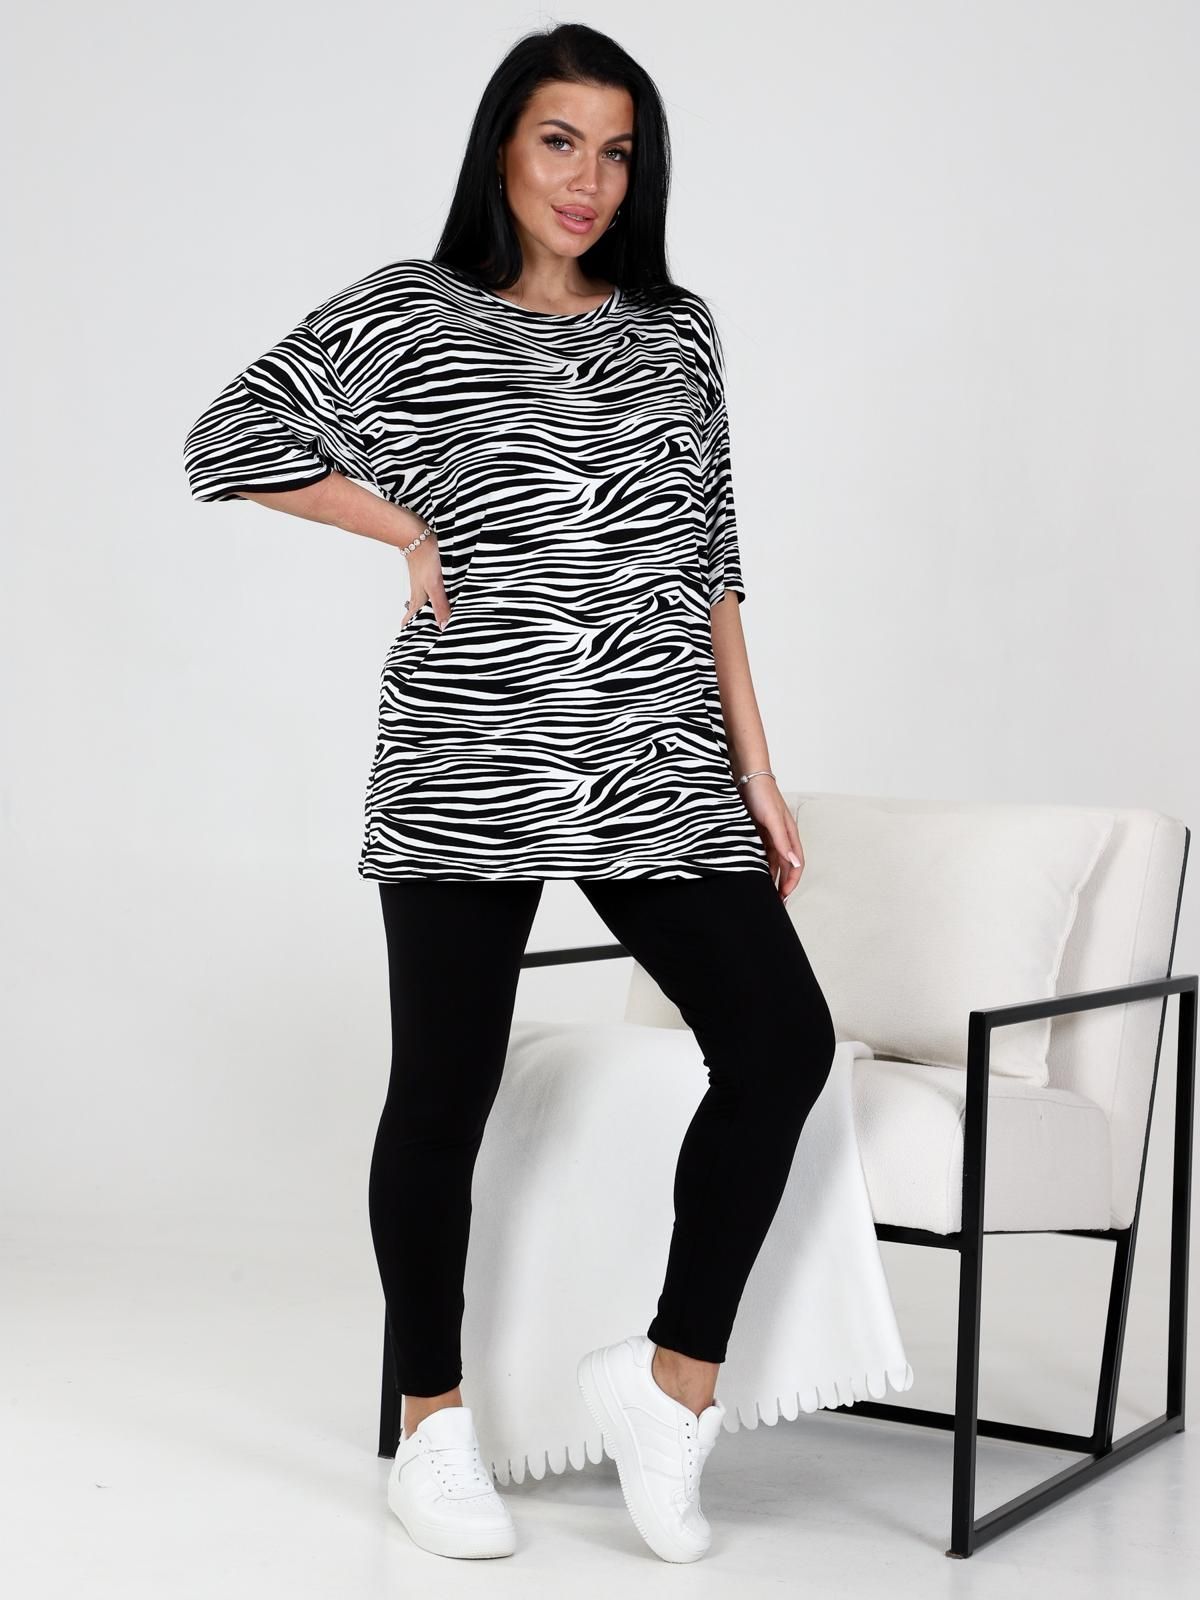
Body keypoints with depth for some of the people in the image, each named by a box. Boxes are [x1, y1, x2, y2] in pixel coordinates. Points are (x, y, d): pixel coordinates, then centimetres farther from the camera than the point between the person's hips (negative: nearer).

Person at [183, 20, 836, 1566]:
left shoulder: (677, 330, 13)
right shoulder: (406, 313, 3)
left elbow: (707, 559, 14)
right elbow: (225, 441, 2)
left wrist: (755, 768, 10)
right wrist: (413, 529, 0)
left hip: (660, 766, 4)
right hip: (467, 766, -3)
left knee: (783, 1040, -9)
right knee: (443, 1089, 3)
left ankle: (671, 1377, 6)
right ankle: (432, 1427, 20)